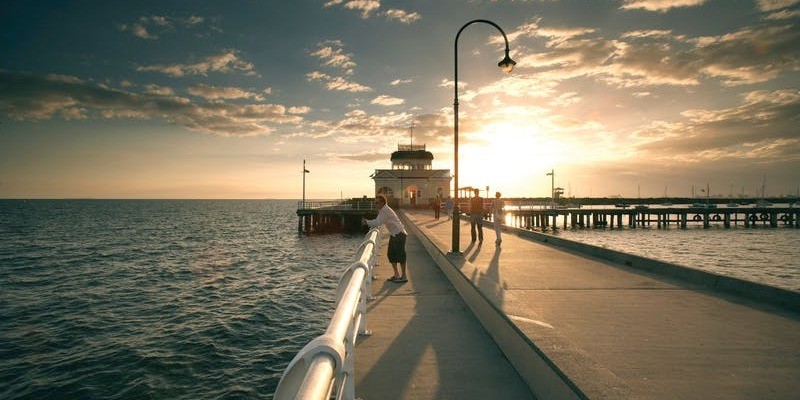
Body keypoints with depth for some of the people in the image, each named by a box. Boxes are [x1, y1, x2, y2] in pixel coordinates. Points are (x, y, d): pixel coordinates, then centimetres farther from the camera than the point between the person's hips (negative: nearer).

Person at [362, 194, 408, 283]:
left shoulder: (386, 210, -21)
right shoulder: (382, 210, 9)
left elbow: (378, 223, -26)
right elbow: (377, 221, 13)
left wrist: (367, 222, -15)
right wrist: (368, 222, -2)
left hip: (399, 234, -10)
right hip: (393, 235, 10)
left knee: (400, 255, -4)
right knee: (391, 254, 10)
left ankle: (404, 276, 6)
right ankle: (396, 275, 20)